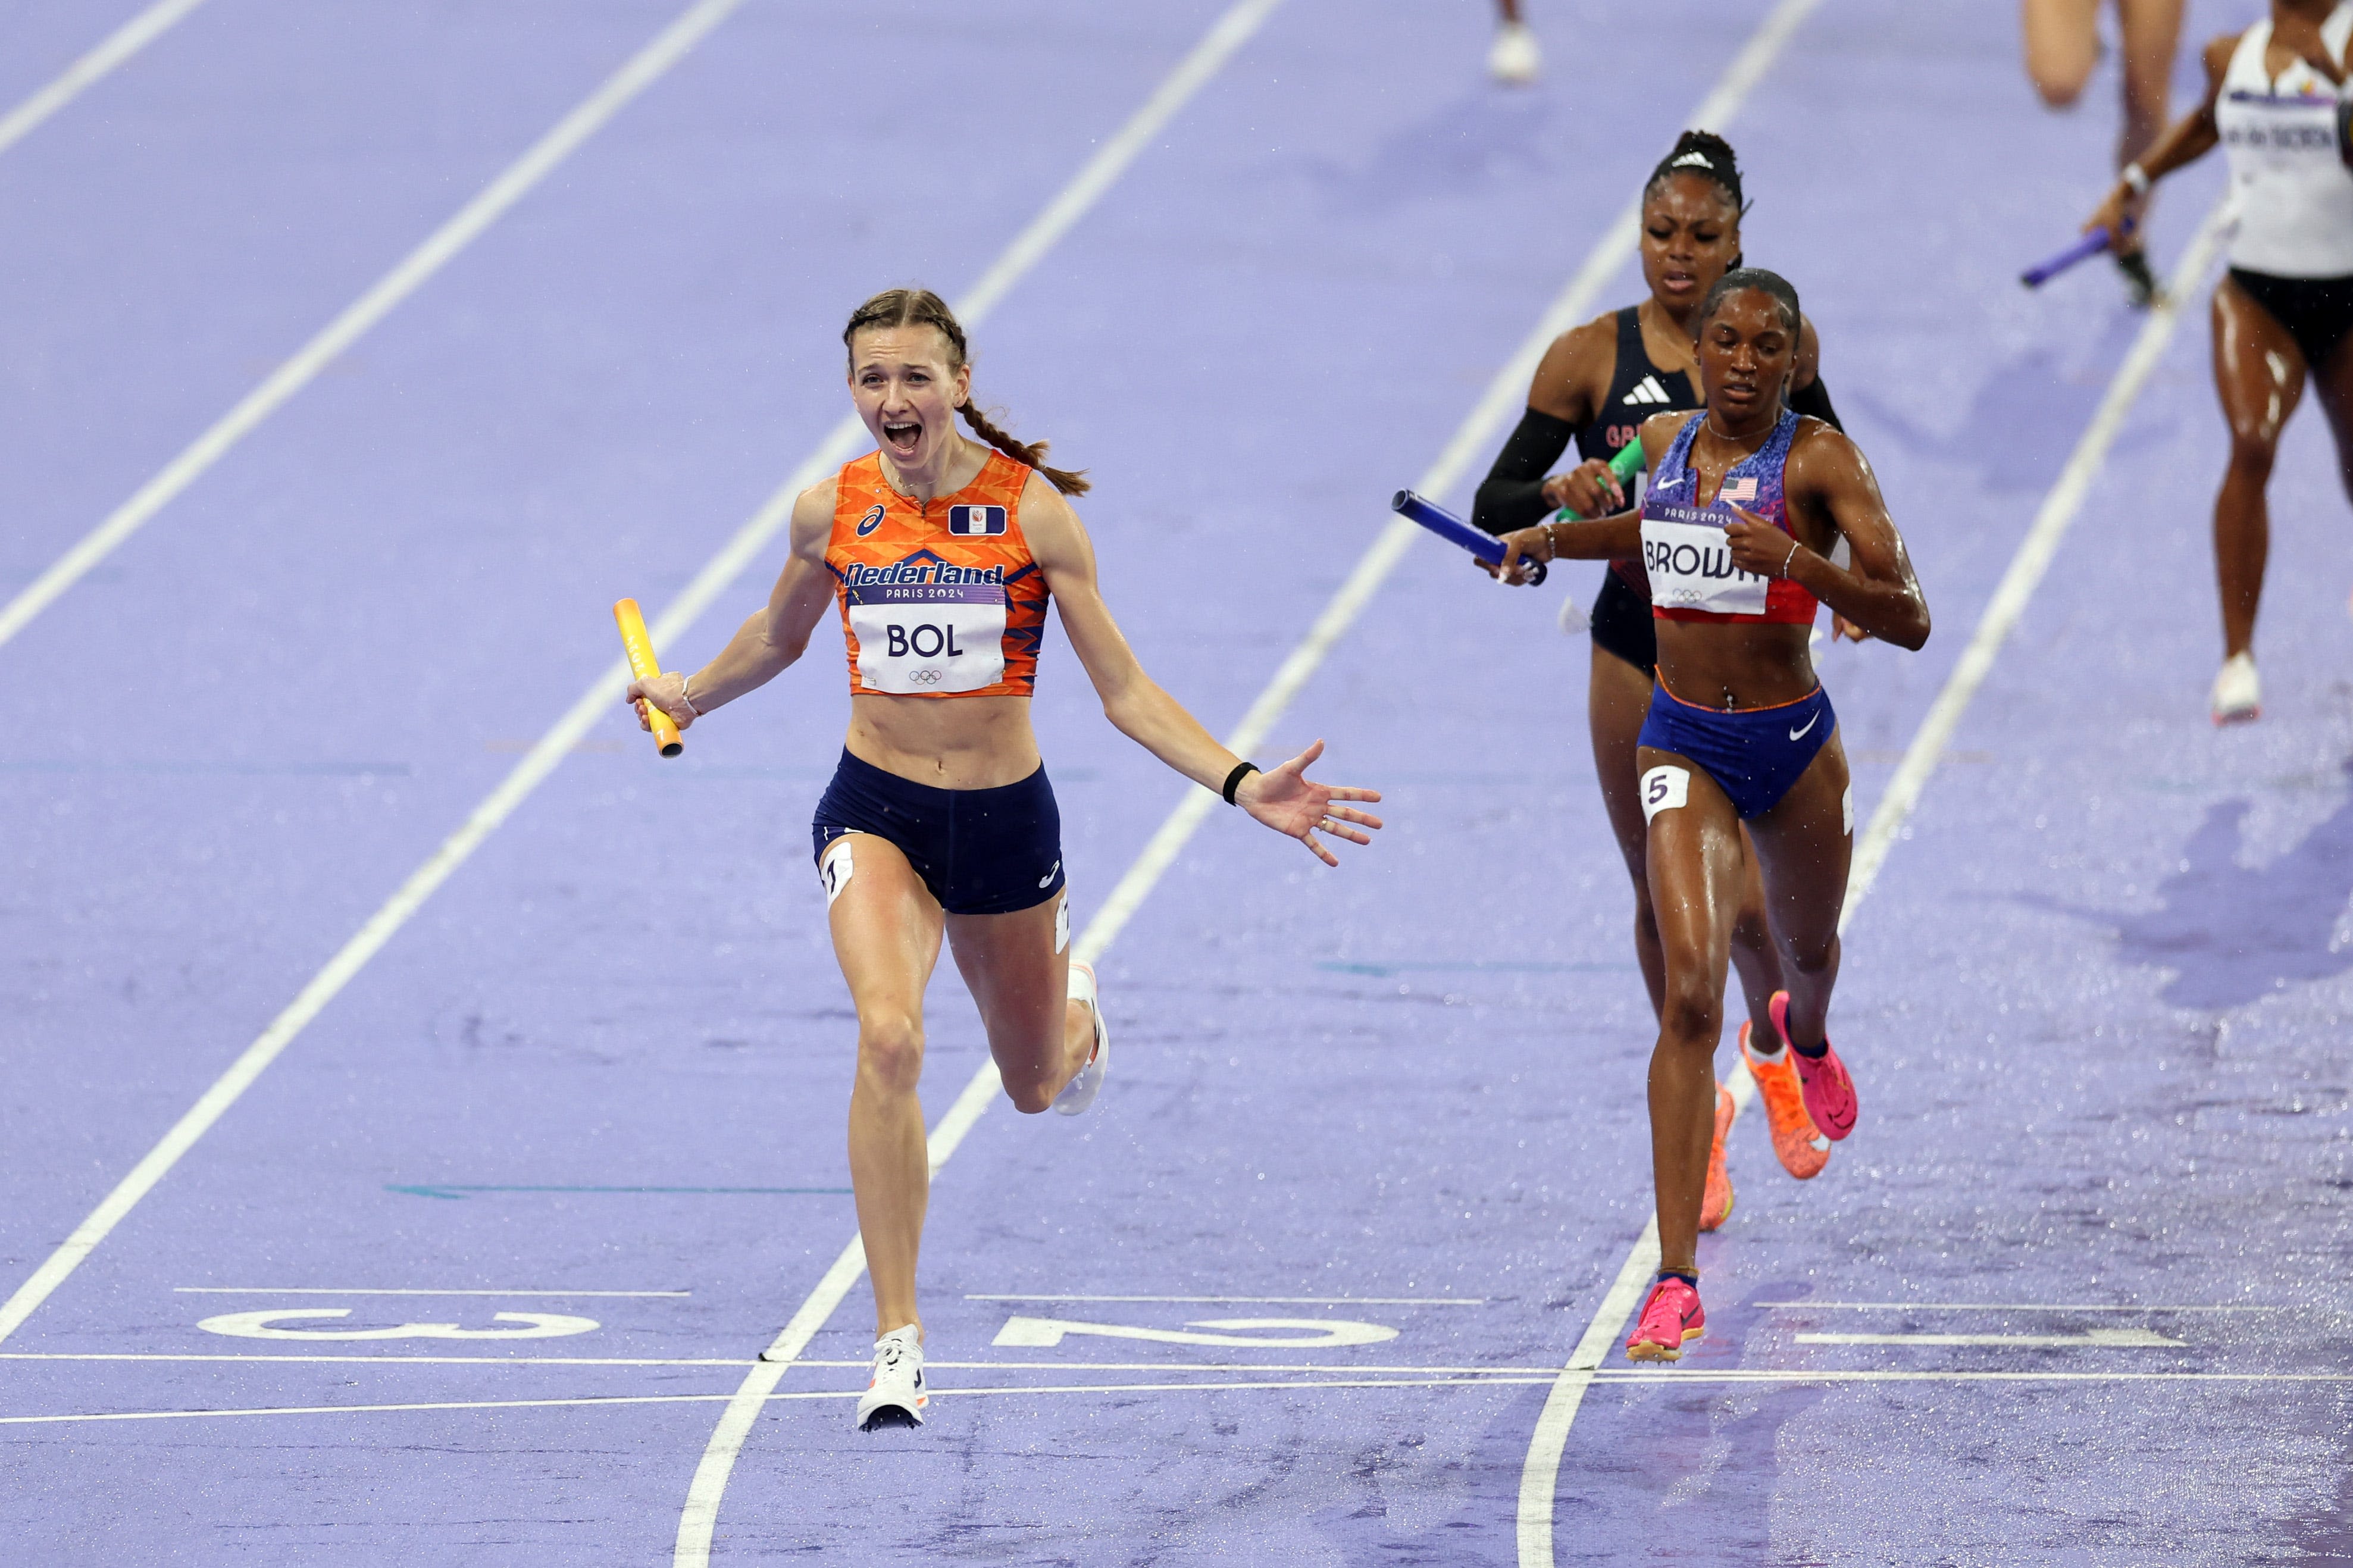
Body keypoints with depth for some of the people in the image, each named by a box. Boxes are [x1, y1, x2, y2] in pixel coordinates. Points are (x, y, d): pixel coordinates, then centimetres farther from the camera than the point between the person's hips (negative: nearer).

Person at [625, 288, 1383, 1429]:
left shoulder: (1032, 509, -12)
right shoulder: (832, 513, -6)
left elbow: (1124, 691, -9)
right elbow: (778, 636, 17)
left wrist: (1243, 785, -20)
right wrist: (689, 696, 32)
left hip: (1003, 816, 0)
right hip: (877, 810, 0)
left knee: (1036, 1086, 19)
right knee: (889, 1039, -28)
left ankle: (1073, 1005, 61)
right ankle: (899, 1343, -22)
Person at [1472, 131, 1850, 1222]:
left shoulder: (1780, 343, -3)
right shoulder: (1592, 357, -7)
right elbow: (1494, 507, -7)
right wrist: (1562, 496, -28)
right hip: (1639, 650, 0)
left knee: (1749, 902, -8)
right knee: (1663, 899, 8)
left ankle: (1772, 1041, 27)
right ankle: (1694, 1111, 28)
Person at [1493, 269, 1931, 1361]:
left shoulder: (1819, 460, -12)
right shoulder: (1666, 441, 1)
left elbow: (1908, 620, -19)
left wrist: (1795, 560, -32)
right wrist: (1556, 538, 14)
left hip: (1794, 745, -1)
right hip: (1684, 747, 1)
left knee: (1807, 953, 25)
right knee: (1692, 991, -17)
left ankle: (1806, 1033, 68)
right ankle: (1676, 1282, -22)